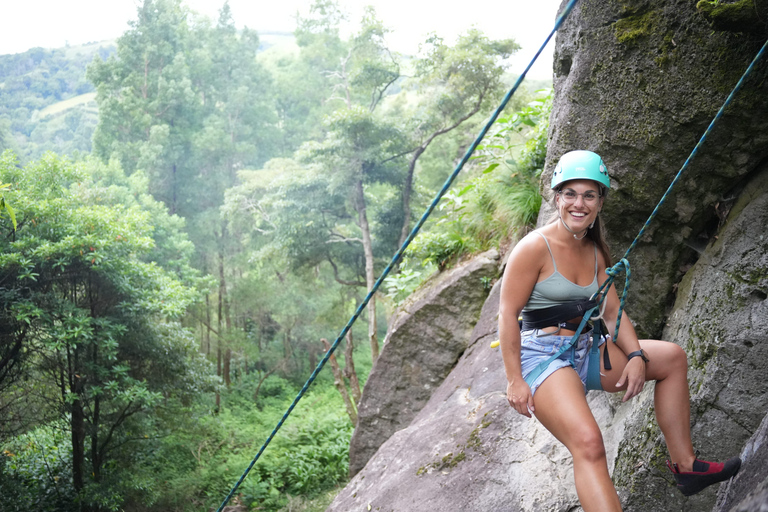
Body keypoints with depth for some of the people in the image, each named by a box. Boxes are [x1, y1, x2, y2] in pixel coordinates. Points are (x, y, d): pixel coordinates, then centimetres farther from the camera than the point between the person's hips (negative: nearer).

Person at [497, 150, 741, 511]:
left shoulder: (595, 251, 11)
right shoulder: (534, 248, -13)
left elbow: (612, 311, 12)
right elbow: (507, 314, -15)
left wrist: (636, 355, -5)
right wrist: (514, 381, -18)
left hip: (585, 352, 9)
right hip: (542, 355, -9)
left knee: (673, 357, 12)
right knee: (588, 444, -29)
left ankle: (684, 465, 15)